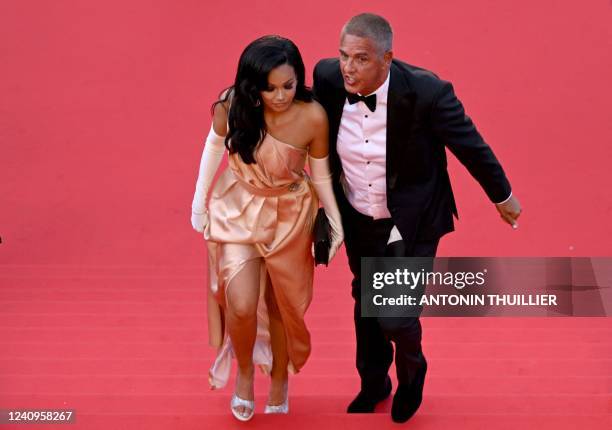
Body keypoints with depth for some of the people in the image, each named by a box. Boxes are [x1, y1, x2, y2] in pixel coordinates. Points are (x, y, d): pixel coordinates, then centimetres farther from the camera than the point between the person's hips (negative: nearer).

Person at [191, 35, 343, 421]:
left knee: (281, 305, 16)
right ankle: (244, 371, 21)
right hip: (239, 211, 0)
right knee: (241, 306, -11)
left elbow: (321, 174, -10)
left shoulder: (313, 117, -26)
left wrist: (337, 224, 0)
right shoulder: (232, 105, -23)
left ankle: (279, 379, 43)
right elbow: (216, 144, -2)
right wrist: (199, 201, 6)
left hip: (289, 217, 0)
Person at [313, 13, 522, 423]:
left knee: (396, 316, -4)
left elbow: (471, 145, -14)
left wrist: (503, 196, 1)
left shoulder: (427, 92, -29)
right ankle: (373, 384, 49)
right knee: (366, 304, 22)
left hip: (412, 222, -4)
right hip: (358, 220, 4)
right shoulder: (328, 78, -19)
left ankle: (412, 372, 33)